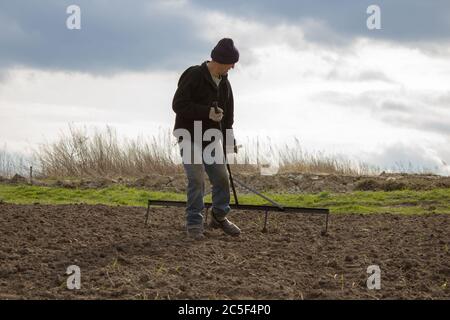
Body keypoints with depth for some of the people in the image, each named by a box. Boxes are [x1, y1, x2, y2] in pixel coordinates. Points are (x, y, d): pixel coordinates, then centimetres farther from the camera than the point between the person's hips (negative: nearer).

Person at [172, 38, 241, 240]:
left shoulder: (224, 83, 9)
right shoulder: (193, 76, -15)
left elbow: (228, 113, 18)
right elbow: (178, 104, -21)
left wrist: (229, 139, 11)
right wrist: (207, 112, -26)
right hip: (190, 138, -7)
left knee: (221, 178, 5)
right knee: (196, 180, -11)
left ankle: (219, 217, 24)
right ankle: (194, 224, -1)